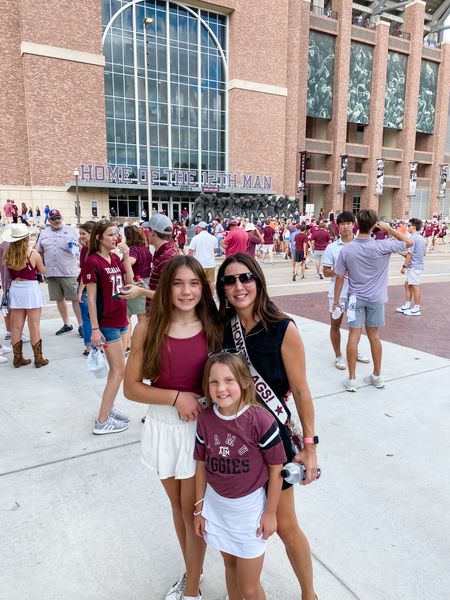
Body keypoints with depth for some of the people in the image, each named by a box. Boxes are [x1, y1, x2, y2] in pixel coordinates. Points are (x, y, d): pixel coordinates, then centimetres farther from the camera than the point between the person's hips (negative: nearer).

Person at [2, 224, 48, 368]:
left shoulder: (7, 255, -2)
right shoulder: (34, 254, -12)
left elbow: (8, 273, 9)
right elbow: (43, 272, 3)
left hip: (15, 290, 4)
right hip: (30, 289, -4)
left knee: (16, 326, 11)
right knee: (34, 326, 3)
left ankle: (18, 358, 19)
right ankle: (38, 358, 9)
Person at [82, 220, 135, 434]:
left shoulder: (116, 258, 7)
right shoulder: (93, 261, -13)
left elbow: (129, 282, 4)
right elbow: (91, 298, -14)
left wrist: (126, 257, -3)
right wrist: (95, 328, -16)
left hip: (121, 320, 7)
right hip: (107, 323, -7)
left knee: (116, 369, 15)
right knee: (119, 370, -4)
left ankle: (108, 406, 30)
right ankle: (102, 421, 6)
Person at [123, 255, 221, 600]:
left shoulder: (214, 328, -10)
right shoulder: (148, 329, -10)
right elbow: (131, 387, -8)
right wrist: (176, 397, -18)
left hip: (202, 427, -2)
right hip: (163, 426, 2)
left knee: (193, 511, 10)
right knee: (177, 506, 21)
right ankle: (192, 572, 47)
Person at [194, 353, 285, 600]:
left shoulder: (261, 420, -24)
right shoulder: (205, 420, -11)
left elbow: (276, 469, -13)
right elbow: (201, 465, 1)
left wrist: (270, 513, -6)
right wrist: (199, 508, 7)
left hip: (249, 508, -3)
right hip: (217, 505, 4)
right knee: (230, 565, 25)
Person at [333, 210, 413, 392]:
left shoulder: (346, 250, -10)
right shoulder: (381, 246, -14)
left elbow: (339, 277, -4)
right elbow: (409, 242, -1)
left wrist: (336, 300, 6)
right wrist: (389, 229, 2)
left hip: (356, 298, 0)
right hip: (376, 298, 0)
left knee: (353, 336, 2)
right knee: (374, 336, 12)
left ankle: (352, 379, 6)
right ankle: (377, 376, 25)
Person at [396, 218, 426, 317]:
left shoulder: (413, 238, -18)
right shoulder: (421, 238, 12)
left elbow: (410, 254, -20)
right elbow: (424, 253, 20)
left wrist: (404, 266, -16)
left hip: (414, 267, -10)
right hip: (418, 265, 10)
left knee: (415, 287, -1)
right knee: (407, 285, 17)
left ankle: (416, 309, 8)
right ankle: (407, 306, 23)